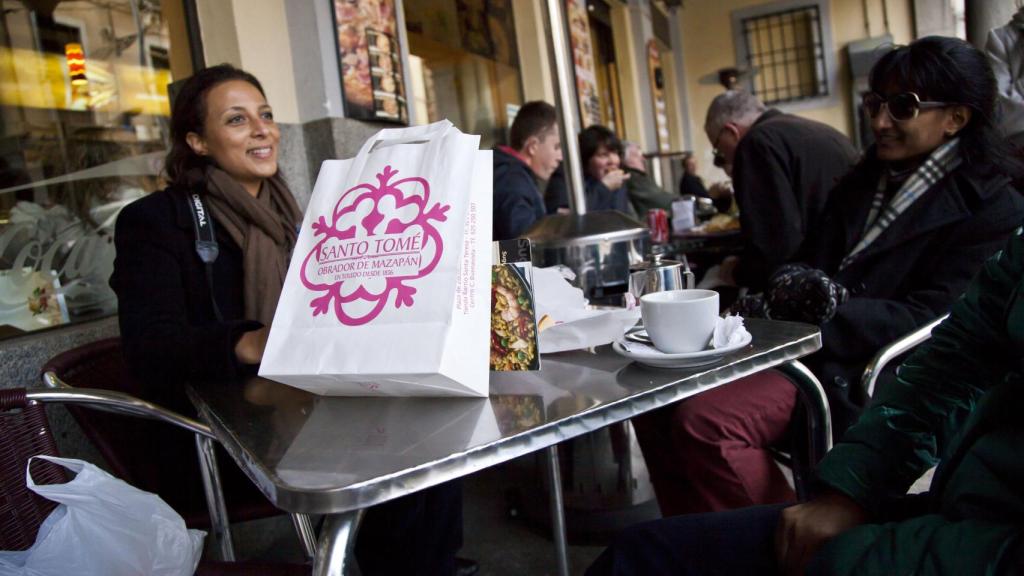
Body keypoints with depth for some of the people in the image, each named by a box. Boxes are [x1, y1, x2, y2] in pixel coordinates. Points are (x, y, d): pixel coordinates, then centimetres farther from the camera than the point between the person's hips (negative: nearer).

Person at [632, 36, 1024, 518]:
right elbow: (810, 266, 14)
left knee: (704, 422, -29)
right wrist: (804, 288, -11)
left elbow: (930, 317, -10)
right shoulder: (867, 178, 21)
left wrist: (825, 311, -20)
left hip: (866, 372, -7)